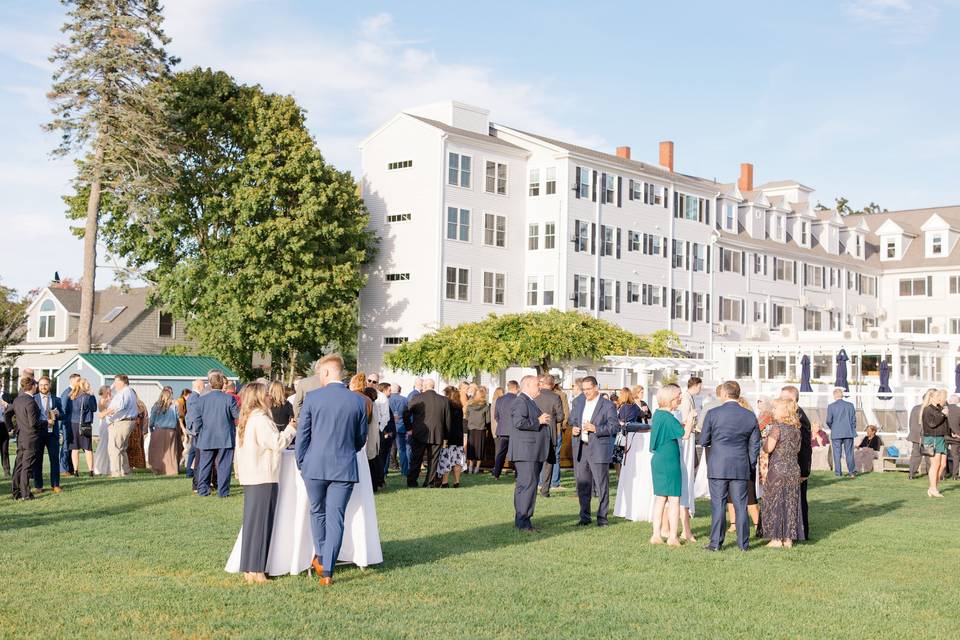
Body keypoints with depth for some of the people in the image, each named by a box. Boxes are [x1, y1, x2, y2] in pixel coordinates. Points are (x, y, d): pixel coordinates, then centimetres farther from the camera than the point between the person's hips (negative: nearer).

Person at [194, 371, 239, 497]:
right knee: (224, 465, 3)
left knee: (205, 464, 12)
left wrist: (197, 434, 14)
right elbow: (237, 415, -5)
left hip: (206, 439, 2)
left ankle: (202, 490, 16)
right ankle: (223, 491, 3)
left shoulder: (202, 399, -2)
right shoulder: (229, 399, -10)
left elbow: (197, 420, 1)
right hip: (225, 439, -2)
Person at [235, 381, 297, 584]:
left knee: (252, 522, 11)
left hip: (250, 478, 9)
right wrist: (291, 429, -4)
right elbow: (278, 443, -15)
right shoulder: (261, 420, -14)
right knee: (260, 523, -5)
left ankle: (250, 568, 14)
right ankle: (255, 570, -4)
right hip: (264, 478, -9)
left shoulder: (246, 421, 16)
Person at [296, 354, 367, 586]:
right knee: (335, 518, 4)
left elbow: (302, 434, -1)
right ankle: (327, 572, 3)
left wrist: (301, 463, 11)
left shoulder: (312, 398, -6)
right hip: (345, 468, 1)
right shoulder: (358, 401, 1)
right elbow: (361, 438, 10)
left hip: (315, 466, -1)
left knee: (317, 512, 20)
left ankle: (320, 557, 26)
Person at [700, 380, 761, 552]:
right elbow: (754, 445, 6)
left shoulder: (713, 414, -7)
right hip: (741, 468, 2)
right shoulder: (750, 416, 2)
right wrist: (751, 465, 16)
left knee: (718, 505, 2)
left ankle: (716, 543, 6)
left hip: (718, 467, -2)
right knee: (741, 505, 7)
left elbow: (703, 441, -1)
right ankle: (743, 543, 11)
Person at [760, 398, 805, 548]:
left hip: (777, 470, -6)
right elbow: (797, 449, 15)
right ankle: (788, 538, 12)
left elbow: (768, 448, -18)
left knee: (775, 502, 2)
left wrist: (766, 438, 0)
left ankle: (777, 538, 3)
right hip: (794, 469, 6)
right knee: (790, 502, 10)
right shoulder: (796, 429, 7)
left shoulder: (777, 427, -14)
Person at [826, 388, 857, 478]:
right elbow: (854, 419, 4)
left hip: (836, 433, -2)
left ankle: (838, 472, 5)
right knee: (849, 452, 9)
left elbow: (828, 421, -6)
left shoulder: (831, 406, -6)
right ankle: (852, 471, 11)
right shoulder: (850, 405, 1)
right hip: (849, 433, 2)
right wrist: (852, 430, 15)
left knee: (837, 453, 4)